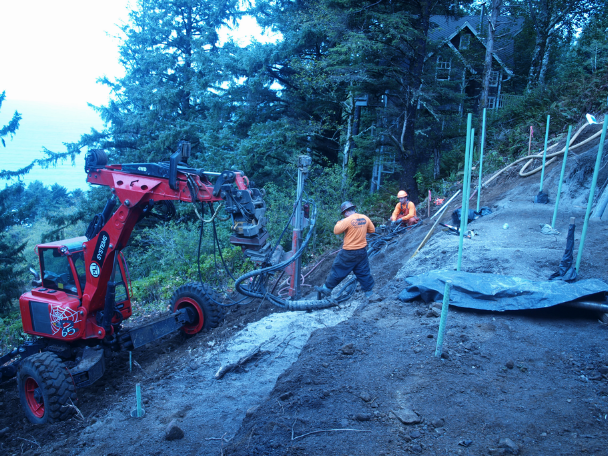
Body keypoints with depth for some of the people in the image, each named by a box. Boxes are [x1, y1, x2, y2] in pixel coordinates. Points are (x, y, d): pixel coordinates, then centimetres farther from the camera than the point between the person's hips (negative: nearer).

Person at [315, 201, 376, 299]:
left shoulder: (347, 220, -19)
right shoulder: (365, 218, -1)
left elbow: (336, 231, -14)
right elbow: (372, 230, 11)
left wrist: (339, 222, 3)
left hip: (349, 252, -5)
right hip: (362, 251, 5)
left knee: (338, 270, 7)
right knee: (364, 272, 16)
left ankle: (326, 289, 17)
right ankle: (369, 291, 21)